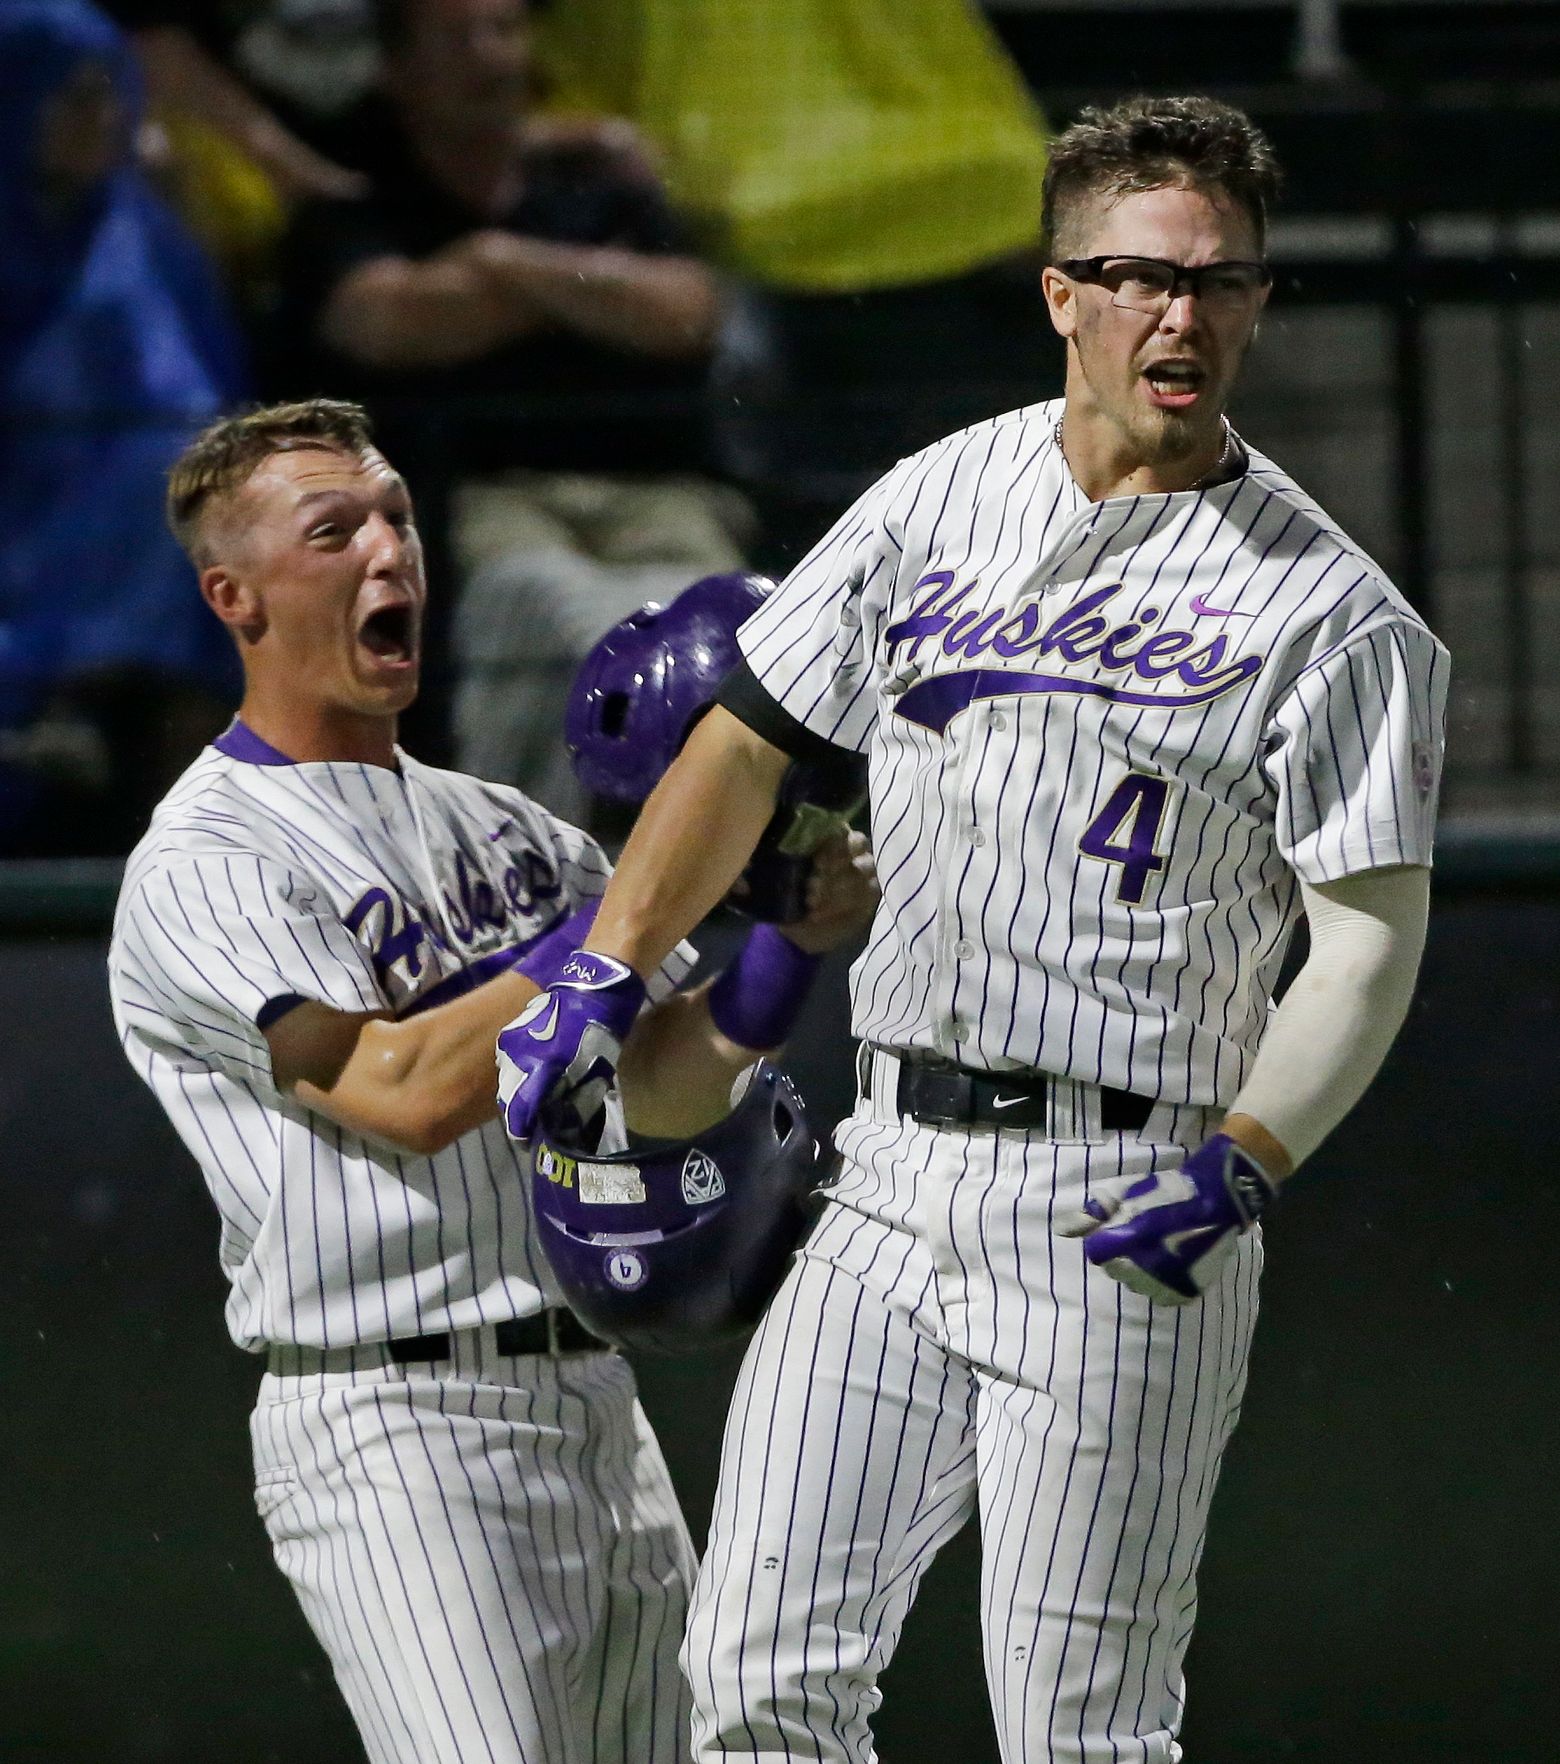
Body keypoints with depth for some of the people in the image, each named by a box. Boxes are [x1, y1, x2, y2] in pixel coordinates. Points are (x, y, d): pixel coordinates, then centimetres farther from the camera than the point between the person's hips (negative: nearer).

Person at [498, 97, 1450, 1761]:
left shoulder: (1325, 608, -5)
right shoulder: (937, 502, 10)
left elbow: (1372, 935, -7)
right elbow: (749, 742, 20)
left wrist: (1247, 1161, -20)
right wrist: (605, 980, 13)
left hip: (1117, 1203, -5)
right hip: (892, 1174, 5)